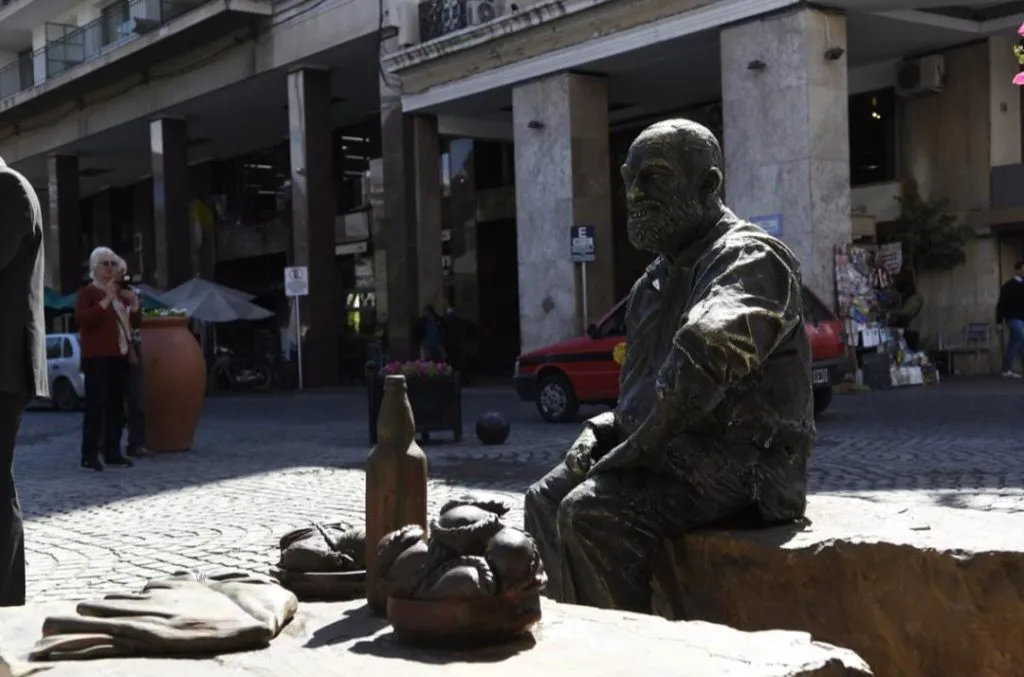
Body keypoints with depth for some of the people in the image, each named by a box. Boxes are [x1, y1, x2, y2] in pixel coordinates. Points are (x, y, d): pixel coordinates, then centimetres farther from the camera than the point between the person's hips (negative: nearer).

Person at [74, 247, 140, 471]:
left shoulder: (121, 292, 19)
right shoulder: (87, 292, -2)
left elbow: (135, 322, 23)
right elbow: (81, 319, -19)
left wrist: (134, 304, 2)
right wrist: (106, 300, -23)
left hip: (120, 355, 7)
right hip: (97, 356, -7)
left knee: (116, 405, 7)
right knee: (95, 405, -13)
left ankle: (113, 452, 12)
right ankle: (89, 456, -16)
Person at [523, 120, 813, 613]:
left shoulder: (748, 258, -12)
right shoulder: (659, 277, 20)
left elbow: (707, 354, -32)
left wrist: (642, 444, -26)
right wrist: (603, 427, 8)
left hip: (741, 465, -10)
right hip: (680, 453, 10)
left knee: (592, 515, -26)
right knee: (546, 501, 8)